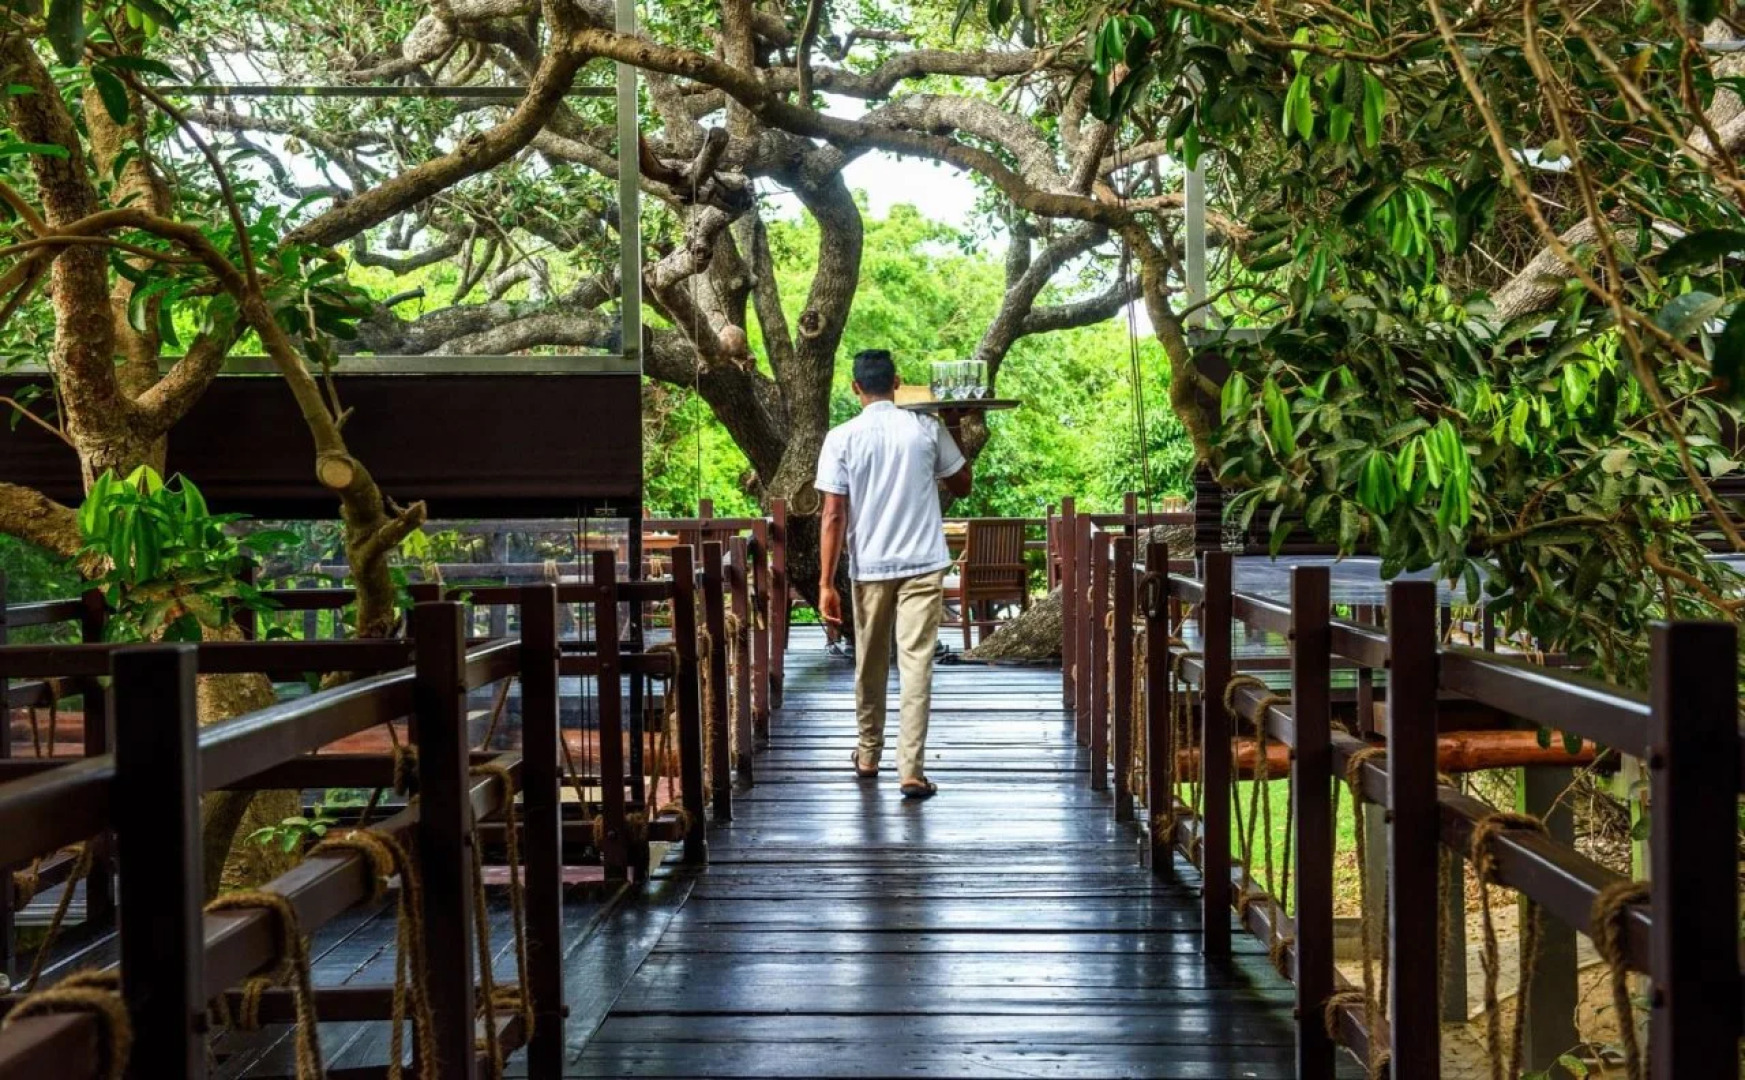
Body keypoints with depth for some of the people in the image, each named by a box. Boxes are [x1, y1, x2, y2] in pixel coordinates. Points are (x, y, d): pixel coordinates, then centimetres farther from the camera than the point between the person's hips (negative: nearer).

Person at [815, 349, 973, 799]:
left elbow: (834, 516, -9)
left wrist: (826, 583, -6)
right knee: (916, 664, -1)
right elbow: (962, 487, 11)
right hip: (924, 564, 0)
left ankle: (868, 755, 30)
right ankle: (911, 770, -8)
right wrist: (954, 437, 25)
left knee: (870, 664, 16)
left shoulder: (842, 438, -6)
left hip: (869, 567, 0)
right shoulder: (927, 429, -3)